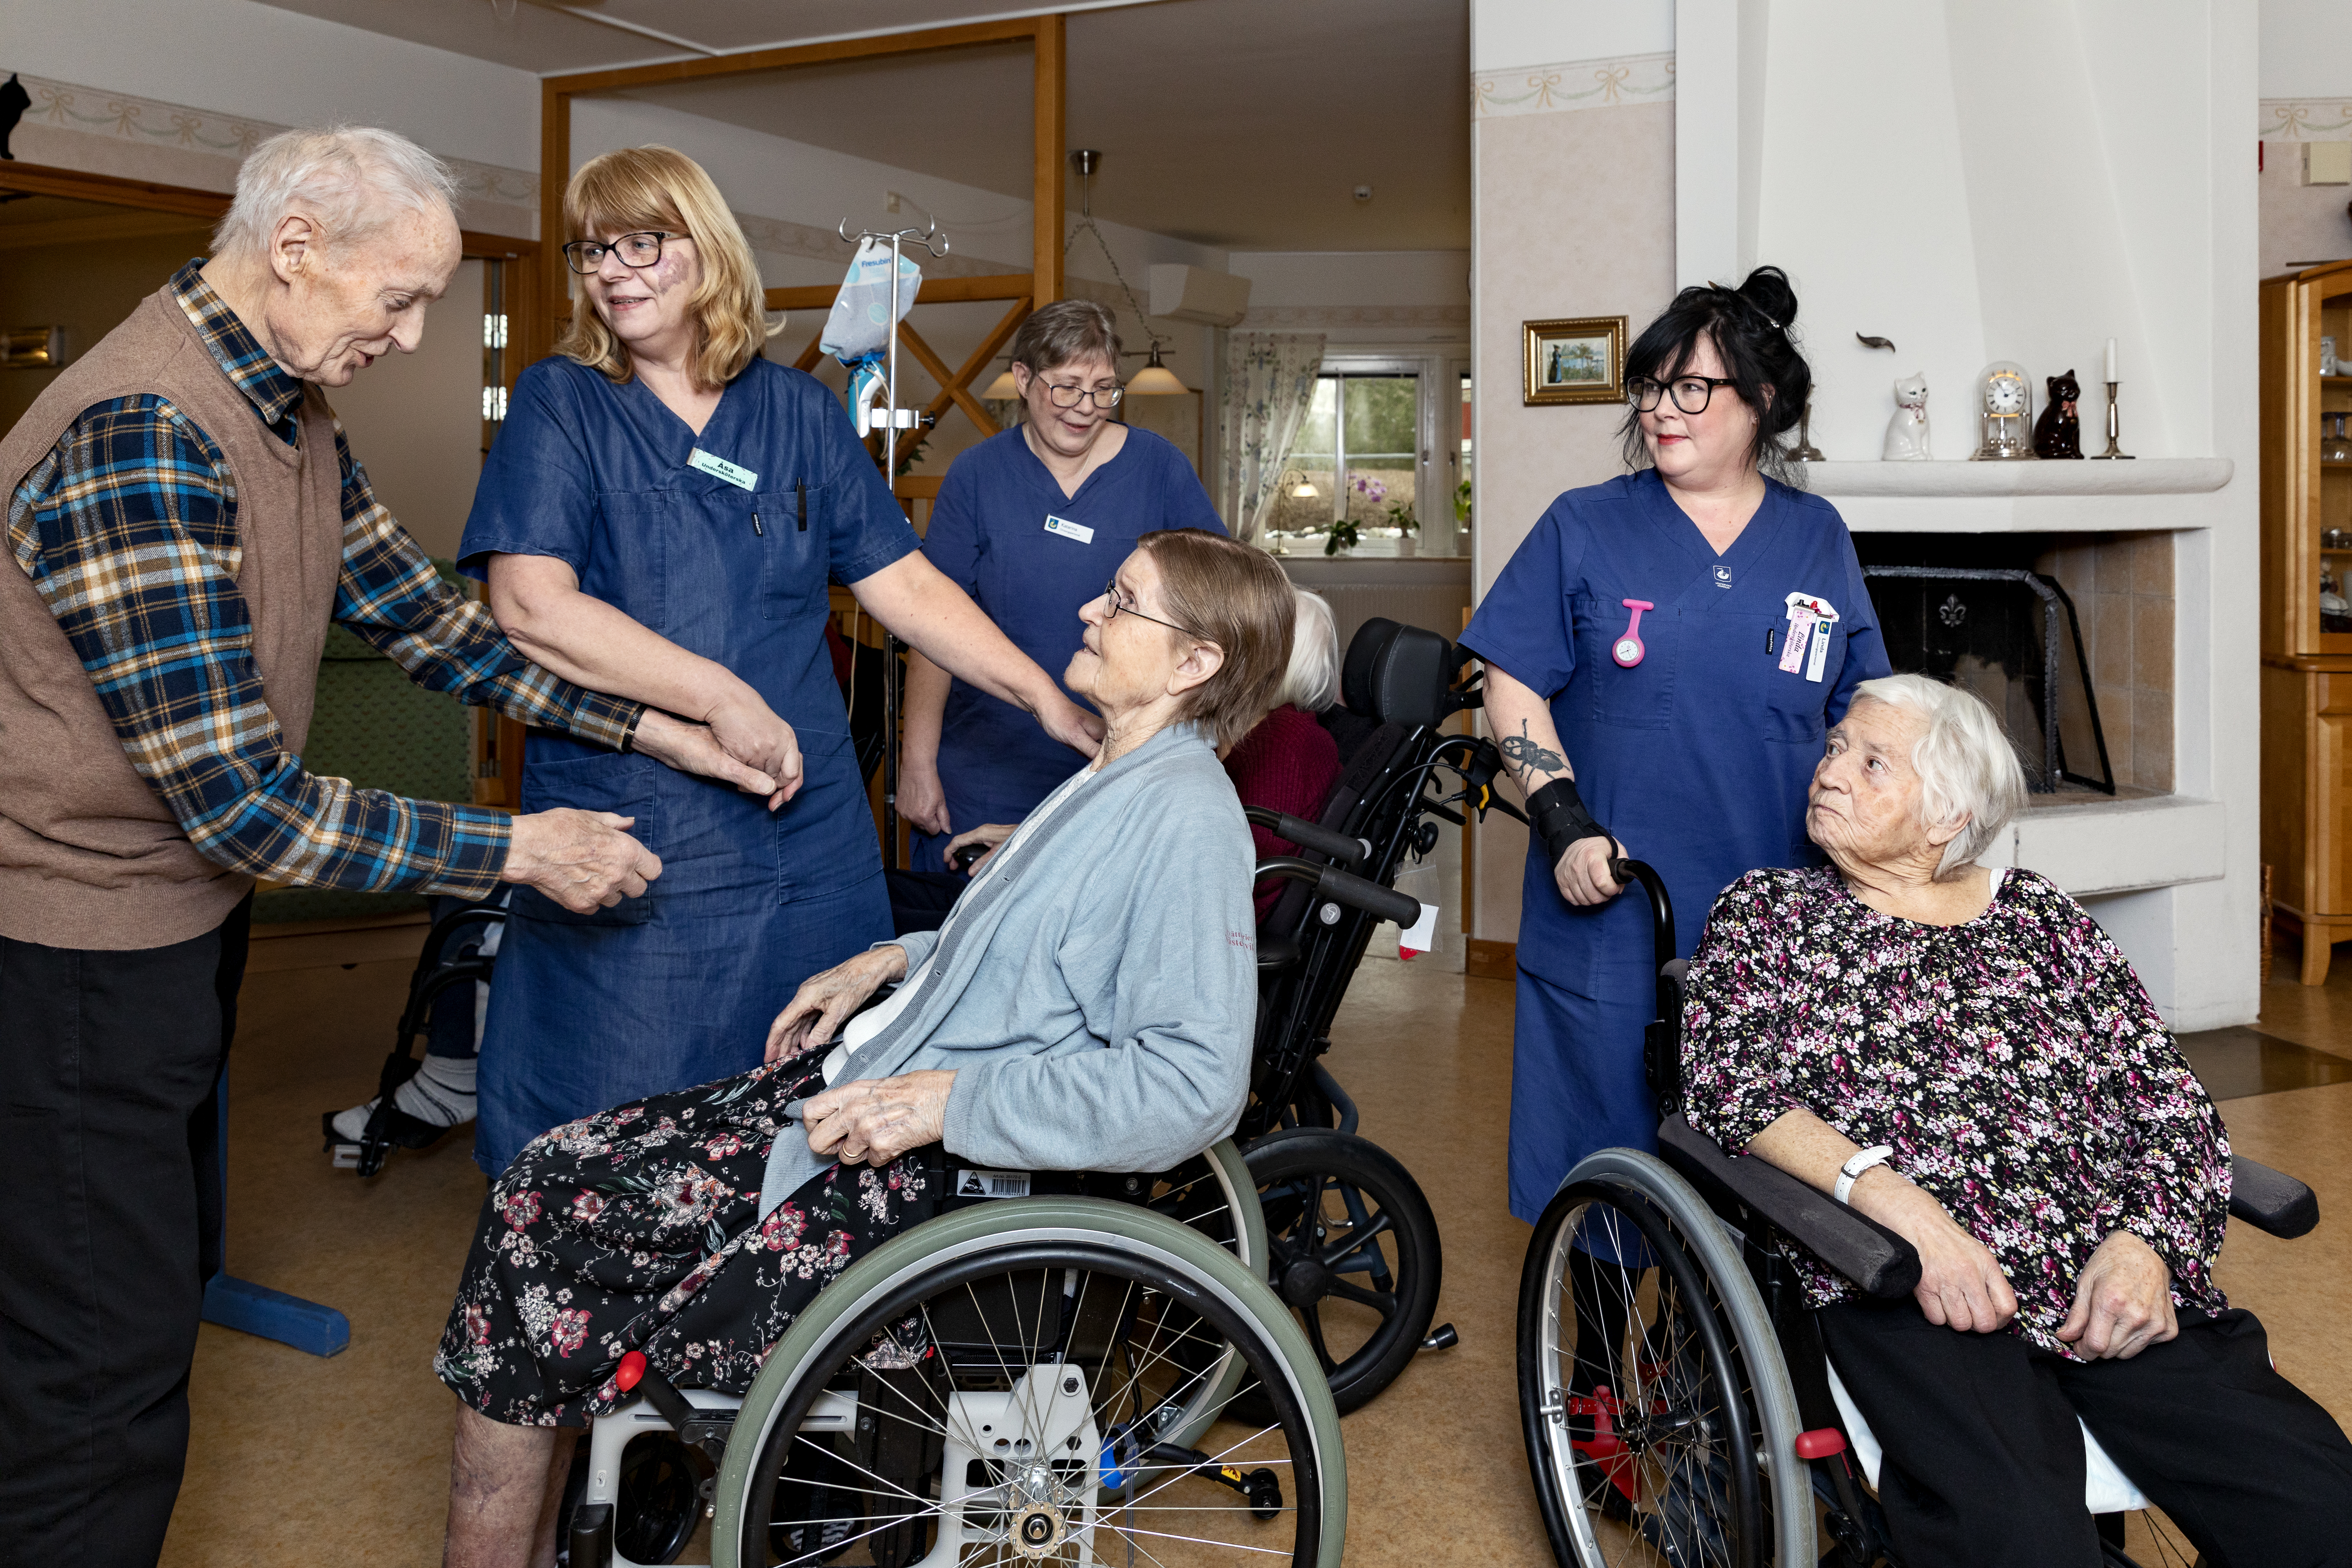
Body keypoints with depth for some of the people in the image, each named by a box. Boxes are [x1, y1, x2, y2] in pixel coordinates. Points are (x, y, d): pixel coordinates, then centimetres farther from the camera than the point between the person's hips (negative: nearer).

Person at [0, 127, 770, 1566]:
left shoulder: (289, 411, 3)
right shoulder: (139, 439, -28)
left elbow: (419, 613, 9)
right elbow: (244, 803, -29)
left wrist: (649, 727, 1)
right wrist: (516, 853, -22)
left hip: (183, 910, 10)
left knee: (170, 1275, 23)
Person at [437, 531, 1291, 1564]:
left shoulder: (1187, 822, -20)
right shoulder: (1116, 777, 10)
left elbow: (1193, 1086, -28)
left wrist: (947, 1102, -26)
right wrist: (890, 963, 15)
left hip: (936, 1185, -10)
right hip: (862, 1090, 10)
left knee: (550, 1324, -7)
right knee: (546, 1188, 4)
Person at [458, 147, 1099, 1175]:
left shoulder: (799, 411, 11)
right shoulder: (561, 404, 2)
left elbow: (902, 582, 9)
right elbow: (530, 606, -11)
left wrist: (1046, 698, -1)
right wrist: (724, 697, -17)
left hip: (805, 828, 3)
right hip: (628, 834, -2)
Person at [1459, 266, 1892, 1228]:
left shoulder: (1818, 540, 9)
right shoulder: (1584, 528, 2)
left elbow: (1859, 718, 14)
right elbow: (1514, 686, 0)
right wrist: (1565, 823, -12)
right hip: (1609, 917, -2)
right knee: (1608, 1161, 5)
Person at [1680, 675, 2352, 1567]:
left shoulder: (2041, 916, 21)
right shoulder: (1765, 914, 14)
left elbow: (2167, 1096, 14)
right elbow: (1728, 1080, -3)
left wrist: (2145, 1242, -7)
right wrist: (1906, 1208, -16)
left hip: (2119, 1285, 4)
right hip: (1909, 1291, -3)